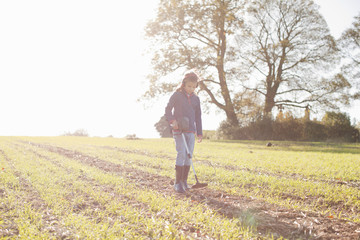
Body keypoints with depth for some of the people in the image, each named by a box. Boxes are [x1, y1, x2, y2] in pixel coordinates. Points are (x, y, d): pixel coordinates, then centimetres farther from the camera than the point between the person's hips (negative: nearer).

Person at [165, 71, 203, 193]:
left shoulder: (196, 99, 12)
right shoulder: (177, 95, 0)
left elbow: (198, 117, 15)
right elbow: (168, 109, -2)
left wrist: (200, 133, 11)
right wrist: (172, 120, -19)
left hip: (191, 131, 5)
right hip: (178, 130, -5)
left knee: (189, 155, 3)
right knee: (181, 154, -13)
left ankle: (184, 181, 14)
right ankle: (177, 182, -8)